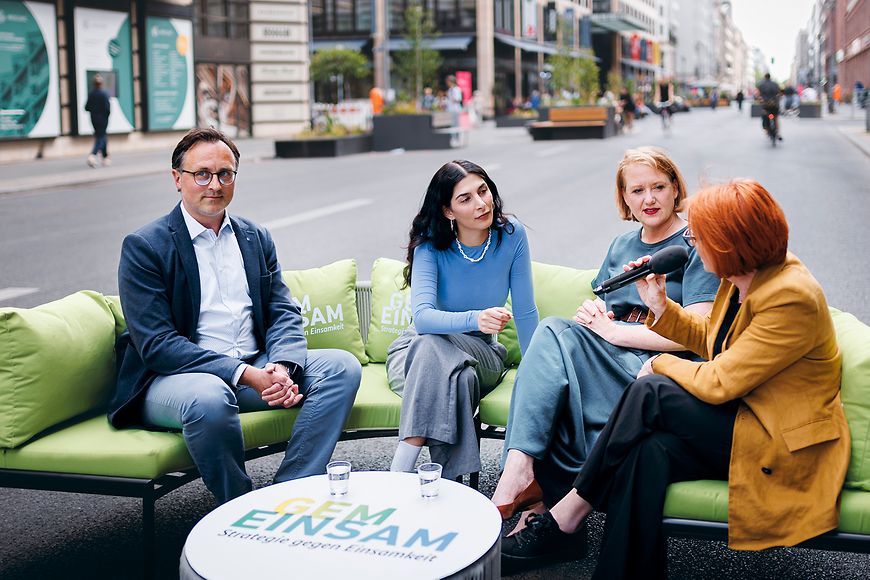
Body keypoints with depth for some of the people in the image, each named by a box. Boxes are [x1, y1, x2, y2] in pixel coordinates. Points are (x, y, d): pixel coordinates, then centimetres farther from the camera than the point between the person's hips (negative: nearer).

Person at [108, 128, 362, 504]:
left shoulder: (257, 238, 13)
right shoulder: (144, 246, -6)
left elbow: (284, 313, 8)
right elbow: (157, 344, -14)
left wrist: (281, 367, -16)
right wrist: (245, 374, -22)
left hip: (256, 369, 6)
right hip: (175, 375, -5)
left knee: (342, 366, -13)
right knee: (209, 397, -38)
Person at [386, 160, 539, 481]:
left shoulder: (511, 234, -11)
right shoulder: (431, 245, -16)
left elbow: (525, 312, -4)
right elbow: (422, 317, -31)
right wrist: (475, 319, -49)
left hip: (480, 351, 1)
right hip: (418, 349, -1)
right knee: (455, 374, -38)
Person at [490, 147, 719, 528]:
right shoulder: (622, 245, 21)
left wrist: (612, 330, -14)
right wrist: (589, 313, -1)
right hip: (611, 363, 6)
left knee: (555, 334, -26)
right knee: (556, 330, -27)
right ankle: (519, 471, -35)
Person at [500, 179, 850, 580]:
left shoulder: (793, 298, -24)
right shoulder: (741, 277, 4)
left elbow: (718, 382, -23)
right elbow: (709, 337, 22)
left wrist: (661, 365, -5)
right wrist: (660, 306, 7)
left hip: (787, 446, -8)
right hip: (743, 415, 8)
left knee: (648, 394, -21)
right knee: (648, 451, -22)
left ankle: (569, 513, -10)